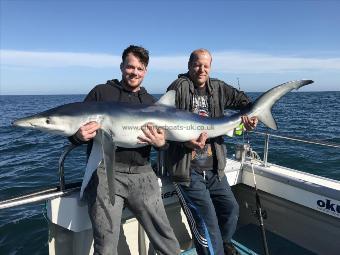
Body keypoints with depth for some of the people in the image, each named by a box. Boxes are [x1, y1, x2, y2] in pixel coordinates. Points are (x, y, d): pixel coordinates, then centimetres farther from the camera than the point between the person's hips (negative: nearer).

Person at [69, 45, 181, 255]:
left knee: (164, 234, 6)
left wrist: (161, 143, -10)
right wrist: (79, 136, -18)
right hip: (105, 172, -2)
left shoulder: (151, 102, 16)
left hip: (142, 174, 3)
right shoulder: (101, 92, 6)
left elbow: (162, 139, 13)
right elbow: (77, 127, 5)